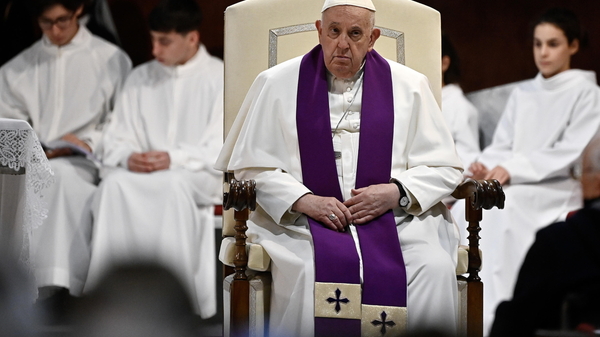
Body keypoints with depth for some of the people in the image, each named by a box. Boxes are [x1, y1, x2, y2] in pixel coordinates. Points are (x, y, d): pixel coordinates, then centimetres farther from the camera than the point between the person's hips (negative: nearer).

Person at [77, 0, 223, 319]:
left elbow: (221, 151, -6)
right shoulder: (140, 78, 14)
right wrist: (128, 157, -11)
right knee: (115, 183, -31)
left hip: (201, 176, -3)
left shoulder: (220, 79, 1)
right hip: (142, 173, 4)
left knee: (174, 185, -39)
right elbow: (115, 139, 13)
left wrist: (175, 159, -21)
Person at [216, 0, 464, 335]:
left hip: (395, 218, 1)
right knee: (307, 270, -34)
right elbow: (252, 167, 5)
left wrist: (395, 192, -8)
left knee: (436, 269, -28)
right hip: (305, 219, -1)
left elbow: (445, 169, 11)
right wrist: (305, 201, -11)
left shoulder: (409, 85, 10)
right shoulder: (278, 84, 8)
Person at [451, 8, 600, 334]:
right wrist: (487, 165, -8)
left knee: (499, 206, -33)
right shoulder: (523, 94, 20)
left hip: (558, 189, -5)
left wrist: (513, 169, -17)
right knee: (465, 206, -25)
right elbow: (502, 144, 16)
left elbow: (571, 154, -9)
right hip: (512, 186, 5)